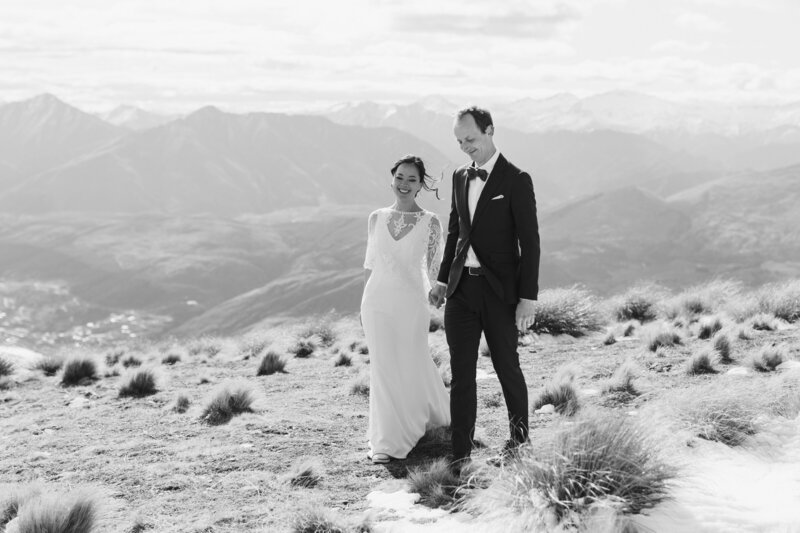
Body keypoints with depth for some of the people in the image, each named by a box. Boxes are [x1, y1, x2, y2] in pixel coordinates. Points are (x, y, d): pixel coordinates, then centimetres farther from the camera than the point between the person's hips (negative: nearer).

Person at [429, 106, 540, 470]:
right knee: (461, 374, 4)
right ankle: (460, 455, 8)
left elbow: (530, 242, -10)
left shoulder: (516, 180, -8)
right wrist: (443, 279, 15)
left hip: (499, 291, -5)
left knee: (507, 368, 8)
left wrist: (528, 297, -13)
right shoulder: (460, 177, 10)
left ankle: (519, 439, 29)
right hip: (462, 289, 5)